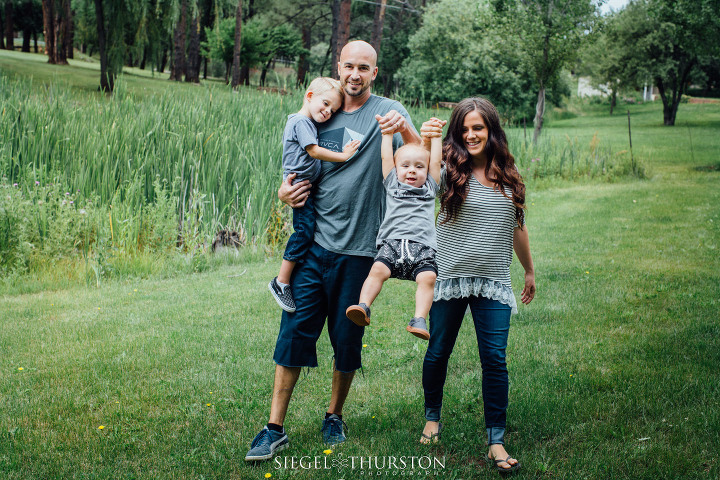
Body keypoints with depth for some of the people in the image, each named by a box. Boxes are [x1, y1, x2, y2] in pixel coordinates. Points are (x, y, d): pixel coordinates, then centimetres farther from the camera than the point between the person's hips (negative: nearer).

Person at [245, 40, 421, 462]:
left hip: (356, 249, -3)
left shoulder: (386, 112, -2)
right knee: (293, 332, -1)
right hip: (313, 242, 3)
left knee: (347, 340, 8)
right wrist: (286, 190, 1)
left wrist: (405, 130, -36)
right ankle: (275, 429, 5)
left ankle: (335, 416, 29)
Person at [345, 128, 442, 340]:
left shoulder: (429, 188, 26)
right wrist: (388, 133, 26)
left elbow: (436, 161, 23)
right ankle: (363, 307, -30)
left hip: (422, 247, 0)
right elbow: (386, 157, 22)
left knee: (428, 277, -26)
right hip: (392, 243, 0)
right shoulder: (393, 185, 24)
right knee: (378, 269, -26)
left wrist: (436, 136, 29)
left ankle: (419, 320, -32)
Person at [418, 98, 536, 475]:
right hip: (449, 278, -2)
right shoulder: (450, 170, -4)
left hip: (493, 282, 2)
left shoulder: (507, 176, 7)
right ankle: (432, 418, 35)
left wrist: (529, 270, 25)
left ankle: (496, 442, 5)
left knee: (494, 358, -3)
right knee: (438, 353, 10)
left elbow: (518, 228, 18)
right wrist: (422, 143, -43)